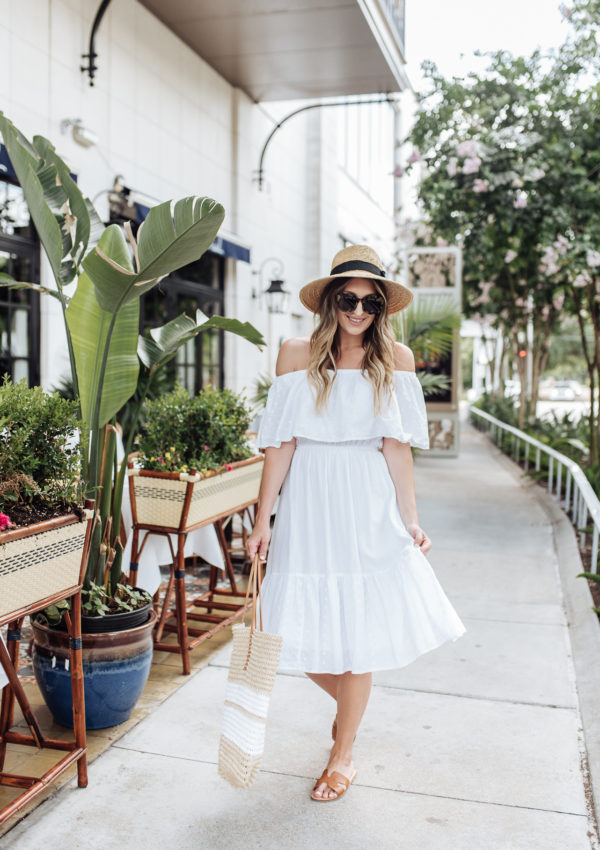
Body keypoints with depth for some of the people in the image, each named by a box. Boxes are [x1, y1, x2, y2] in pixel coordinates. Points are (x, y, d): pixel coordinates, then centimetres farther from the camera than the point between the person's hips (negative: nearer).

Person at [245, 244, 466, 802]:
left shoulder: (396, 359, 1)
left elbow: (396, 446, 0)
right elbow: (281, 444, -3)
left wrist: (410, 520, -3)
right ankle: (347, 703, 42)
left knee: (356, 630, 5)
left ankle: (342, 755, 27)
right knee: (306, 633, 6)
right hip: (308, 504, 1)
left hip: (369, 507, 0)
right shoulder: (297, 355, -1)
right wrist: (262, 520, -4)